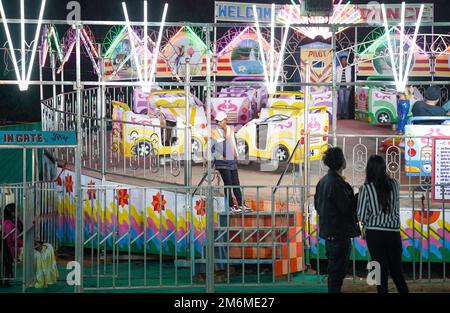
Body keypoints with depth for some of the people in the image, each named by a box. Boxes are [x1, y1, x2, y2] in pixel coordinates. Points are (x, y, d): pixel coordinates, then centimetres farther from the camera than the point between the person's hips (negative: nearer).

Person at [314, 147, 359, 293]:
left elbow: (317, 205, 17)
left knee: (334, 267, 18)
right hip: (340, 232, -9)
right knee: (338, 269, -3)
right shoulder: (337, 183, -20)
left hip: (328, 231, 9)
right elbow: (347, 208, -21)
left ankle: (333, 290, 25)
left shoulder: (323, 181, 9)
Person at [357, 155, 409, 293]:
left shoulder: (366, 189, -10)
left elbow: (361, 216, -6)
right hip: (394, 231, 2)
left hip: (374, 233, -2)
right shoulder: (394, 184, -2)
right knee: (396, 269, 14)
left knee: (381, 269, 5)